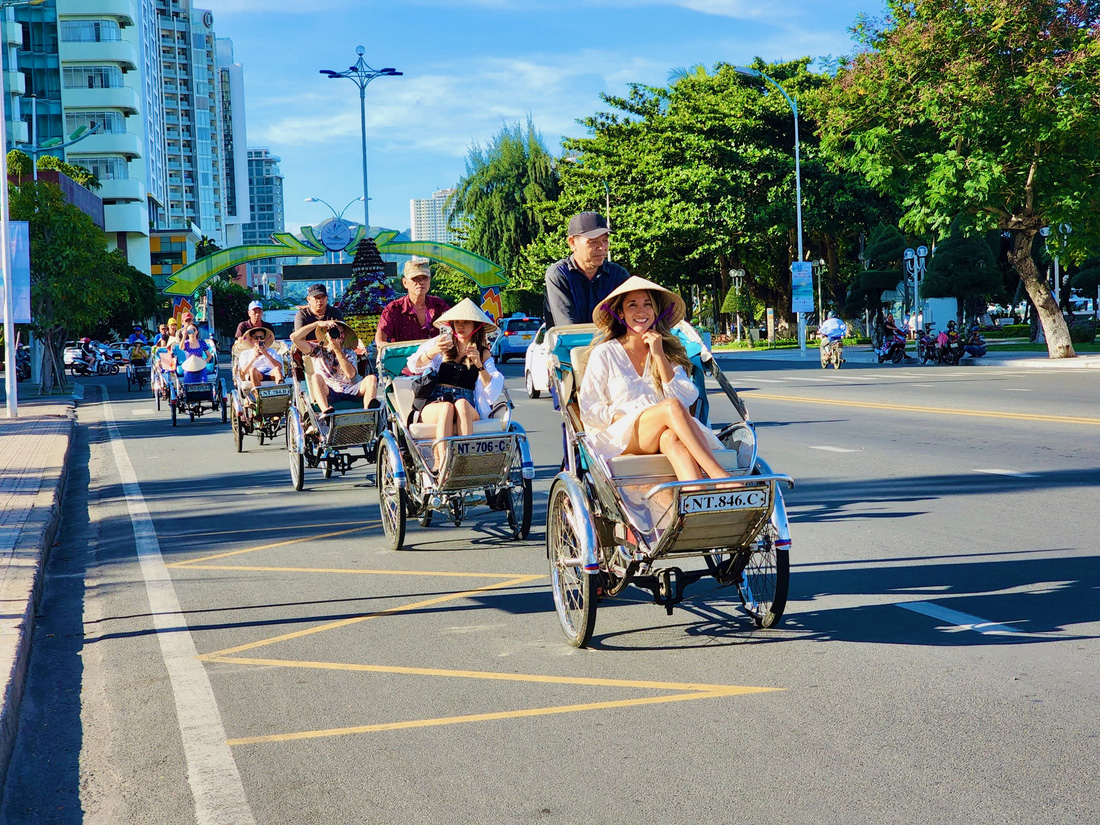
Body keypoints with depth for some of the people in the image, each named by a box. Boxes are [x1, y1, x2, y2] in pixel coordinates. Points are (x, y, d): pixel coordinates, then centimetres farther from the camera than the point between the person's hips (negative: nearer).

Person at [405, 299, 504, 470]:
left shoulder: (483, 353, 18)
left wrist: (479, 365, -11)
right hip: (434, 404, 0)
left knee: (461, 404, -36)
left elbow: (493, 389, 4)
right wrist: (433, 352, -19)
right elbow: (414, 367, 1)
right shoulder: (441, 343, 17)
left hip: (468, 407, 0)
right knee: (447, 407, -36)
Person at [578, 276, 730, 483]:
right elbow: (588, 411, 4)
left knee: (672, 438, -37)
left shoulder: (670, 351, 17)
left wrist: (659, 356, -4)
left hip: (660, 436, 2)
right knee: (671, 407, -32)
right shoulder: (604, 354, 8)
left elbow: (685, 399, 3)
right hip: (618, 439, -2)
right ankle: (718, 476, -44)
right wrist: (626, 419, -11)